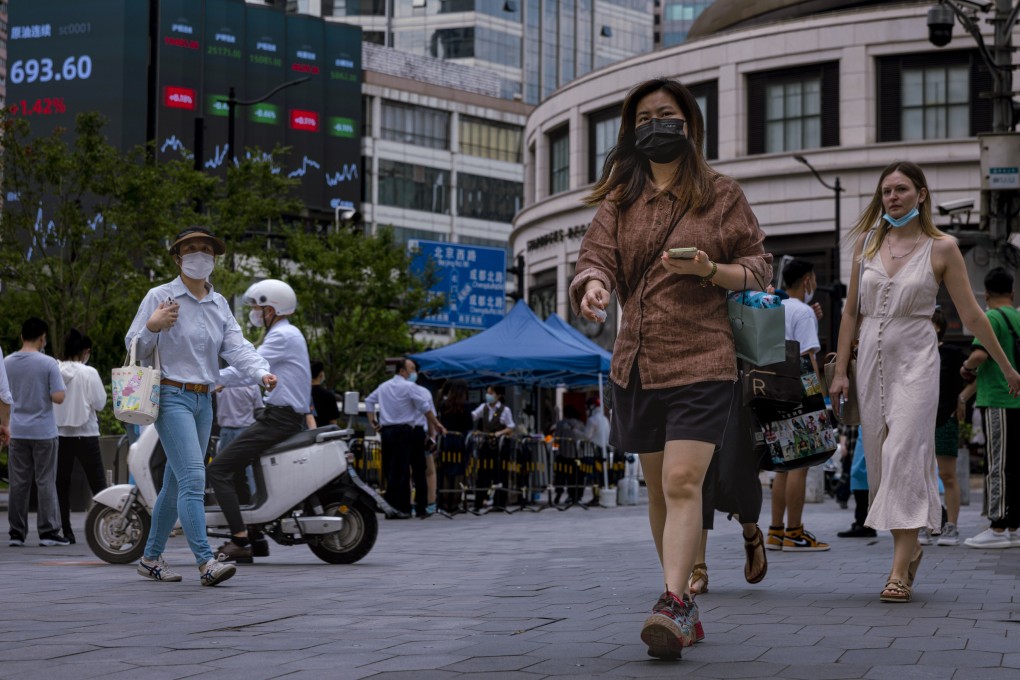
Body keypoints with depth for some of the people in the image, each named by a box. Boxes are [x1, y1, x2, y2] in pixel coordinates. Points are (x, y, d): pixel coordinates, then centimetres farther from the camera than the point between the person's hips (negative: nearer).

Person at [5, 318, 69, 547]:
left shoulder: (7, 363, 2)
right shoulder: (48, 363, -10)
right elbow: (58, 397, -15)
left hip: (16, 431, 4)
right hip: (43, 431, -3)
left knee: (18, 483, 7)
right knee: (46, 482, 2)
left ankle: (16, 533, 9)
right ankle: (48, 532, 1)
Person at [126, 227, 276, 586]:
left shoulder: (219, 304, 13)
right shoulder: (159, 297, -3)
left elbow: (236, 346, 0)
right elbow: (135, 348, -2)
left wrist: (262, 372, -19)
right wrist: (153, 326, -23)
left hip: (203, 401, 7)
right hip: (172, 397, -7)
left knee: (176, 484, 12)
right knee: (193, 478, -18)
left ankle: (151, 557, 22)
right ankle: (206, 562, -24)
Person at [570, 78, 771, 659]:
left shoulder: (722, 195, 4)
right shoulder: (620, 198, 13)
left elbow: (759, 267, 7)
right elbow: (598, 254, 1)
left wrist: (710, 271, -13)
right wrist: (592, 285, -23)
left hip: (700, 361, -4)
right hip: (636, 364, 4)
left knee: (683, 483, -18)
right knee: (659, 489, 10)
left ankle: (673, 605, -23)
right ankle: (686, 605, 21)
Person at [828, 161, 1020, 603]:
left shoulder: (941, 248, -1)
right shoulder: (867, 244, 9)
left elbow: (971, 315, 4)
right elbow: (851, 311, 13)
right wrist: (840, 370, 9)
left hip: (915, 359, -4)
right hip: (872, 359, 4)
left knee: (903, 454, -14)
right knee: (880, 457, 4)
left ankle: (900, 568, -16)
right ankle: (909, 547, 21)